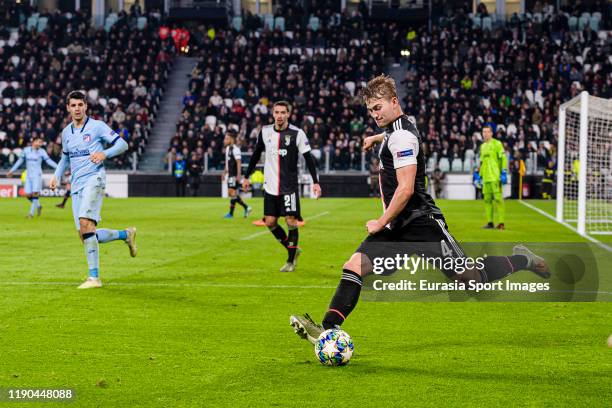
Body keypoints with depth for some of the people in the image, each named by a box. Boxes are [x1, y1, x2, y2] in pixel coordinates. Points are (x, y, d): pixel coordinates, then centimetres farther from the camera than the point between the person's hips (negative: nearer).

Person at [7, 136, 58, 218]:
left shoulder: (42, 151, 0)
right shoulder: (26, 150, 6)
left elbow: (48, 160, -1)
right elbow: (19, 161, 15)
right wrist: (12, 170, 19)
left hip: (37, 175, -3)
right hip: (28, 175, 3)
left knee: (35, 193, -13)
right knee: (28, 194, -2)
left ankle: (31, 213, -6)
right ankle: (38, 206, 23)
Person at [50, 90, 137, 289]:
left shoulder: (97, 126, -1)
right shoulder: (66, 132, 17)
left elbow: (122, 144, -2)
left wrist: (104, 154, -19)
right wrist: (56, 176, 16)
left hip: (94, 179, -7)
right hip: (76, 185, 7)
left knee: (85, 223, -25)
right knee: (85, 236, 0)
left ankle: (94, 277, -23)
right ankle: (126, 234, 24)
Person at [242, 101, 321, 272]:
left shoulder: (297, 133, -8)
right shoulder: (265, 131, 3)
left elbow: (308, 158, -7)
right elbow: (256, 154, 15)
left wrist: (315, 182, -13)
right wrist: (246, 176, 18)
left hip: (289, 186, -4)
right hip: (270, 186, 4)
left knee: (291, 221, -6)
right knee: (270, 222, 3)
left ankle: (291, 261, 6)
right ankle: (292, 249, 24)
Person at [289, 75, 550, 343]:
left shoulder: (401, 136, -16)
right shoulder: (396, 128, 13)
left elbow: (406, 189, -21)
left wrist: (382, 221, -15)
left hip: (420, 222, -9)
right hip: (396, 229, 9)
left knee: (472, 278, -5)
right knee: (354, 266, -10)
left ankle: (521, 260, 20)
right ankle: (328, 329, -16)